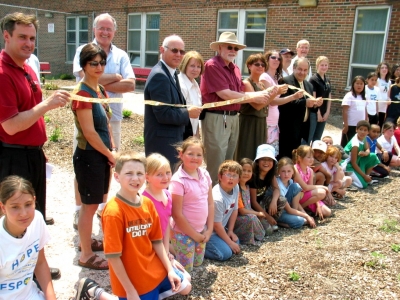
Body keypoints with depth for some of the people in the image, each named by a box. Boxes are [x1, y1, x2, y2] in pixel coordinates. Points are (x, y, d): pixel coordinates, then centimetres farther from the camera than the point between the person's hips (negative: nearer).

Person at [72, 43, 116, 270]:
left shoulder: (101, 90, 9)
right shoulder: (82, 93, -18)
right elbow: (89, 132, -21)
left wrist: (112, 150, 2)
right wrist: (110, 154, -11)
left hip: (102, 155, 9)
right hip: (88, 156, -9)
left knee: (99, 202, 20)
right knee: (90, 205, 3)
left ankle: (88, 241, 38)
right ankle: (86, 255, 18)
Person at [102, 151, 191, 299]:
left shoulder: (148, 204, -3)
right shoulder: (113, 211, -24)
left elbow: (157, 241, 5)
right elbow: (113, 256, -22)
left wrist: (170, 270, 3)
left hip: (155, 269, 8)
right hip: (131, 279, -7)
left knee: (185, 287, 18)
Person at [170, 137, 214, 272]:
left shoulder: (205, 174, -4)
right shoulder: (178, 180, -24)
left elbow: (210, 204, 5)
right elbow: (177, 214, -21)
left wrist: (209, 229, 1)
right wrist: (194, 235, -13)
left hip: (201, 230, 7)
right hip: (183, 233, -7)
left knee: (198, 263, 21)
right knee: (186, 268, 4)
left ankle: (173, 251, 37)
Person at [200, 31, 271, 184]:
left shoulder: (235, 68, 15)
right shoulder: (212, 65, -11)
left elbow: (240, 94, 11)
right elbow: (225, 94, -17)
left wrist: (261, 95, -7)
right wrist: (255, 97, -10)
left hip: (233, 118, 8)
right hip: (216, 118, -8)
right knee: (216, 166, -1)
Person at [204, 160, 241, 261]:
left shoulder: (236, 188, -8)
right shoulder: (218, 198, -31)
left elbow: (234, 210, 6)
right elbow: (217, 225, -22)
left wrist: (230, 231, 4)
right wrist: (230, 243, -12)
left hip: (220, 228, 9)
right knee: (225, 253, -18)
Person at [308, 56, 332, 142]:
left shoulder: (327, 80, 12)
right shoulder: (313, 79, -9)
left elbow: (329, 97, 11)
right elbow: (313, 98, -12)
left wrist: (327, 112, 3)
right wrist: (318, 112, -11)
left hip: (324, 113, 7)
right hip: (314, 112, -7)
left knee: (317, 138, 14)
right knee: (308, 138, -5)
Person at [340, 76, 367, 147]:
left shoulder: (363, 97, 10)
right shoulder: (349, 96, -9)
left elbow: (365, 111, 16)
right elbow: (344, 111, -13)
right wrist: (345, 125, -17)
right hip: (350, 125, -6)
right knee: (346, 144, 3)